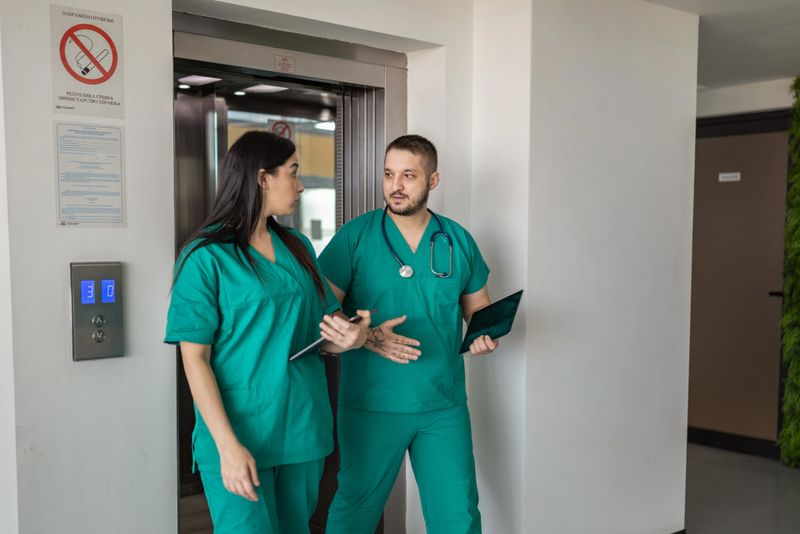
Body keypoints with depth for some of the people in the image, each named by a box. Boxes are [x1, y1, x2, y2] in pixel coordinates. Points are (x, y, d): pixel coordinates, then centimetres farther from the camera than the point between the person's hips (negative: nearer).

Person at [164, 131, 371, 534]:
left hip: (304, 427, 6)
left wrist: (349, 338, -9)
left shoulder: (298, 247, 9)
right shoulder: (206, 257, -9)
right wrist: (227, 444, -18)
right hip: (239, 433, -6)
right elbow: (195, 358, -11)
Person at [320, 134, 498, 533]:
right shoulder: (355, 237, -5)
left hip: (444, 405, 2)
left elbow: (478, 307, 15)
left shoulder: (458, 241, 4)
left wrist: (485, 334, -6)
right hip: (370, 405, -2)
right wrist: (368, 338, -22)